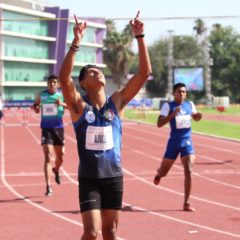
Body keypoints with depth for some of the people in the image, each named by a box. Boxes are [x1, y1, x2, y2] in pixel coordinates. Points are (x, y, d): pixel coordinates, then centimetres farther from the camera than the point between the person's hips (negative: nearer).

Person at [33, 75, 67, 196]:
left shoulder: (62, 94, -2)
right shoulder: (41, 95, 0)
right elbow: (35, 105, 16)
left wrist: (62, 104, -23)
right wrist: (35, 108, -8)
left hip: (58, 128, 2)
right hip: (46, 128, -2)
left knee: (60, 156, 14)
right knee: (48, 158, -12)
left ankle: (56, 170, 50)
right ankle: (48, 186, -14)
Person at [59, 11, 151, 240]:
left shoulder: (116, 102, 2)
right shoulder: (79, 106, -7)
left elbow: (144, 73, -5)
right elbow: (64, 78, -25)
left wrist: (139, 37, -13)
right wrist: (76, 42, -34)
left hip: (114, 176, 3)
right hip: (89, 178, -3)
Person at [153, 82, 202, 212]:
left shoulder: (190, 105, 5)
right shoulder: (168, 106, -8)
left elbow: (195, 117, 25)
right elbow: (159, 124, -17)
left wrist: (198, 116, 0)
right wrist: (173, 114, -27)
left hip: (187, 142, 2)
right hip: (174, 142, -2)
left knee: (188, 172, -12)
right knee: (163, 173, 11)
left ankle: (186, 203, -6)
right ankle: (159, 173, 52)